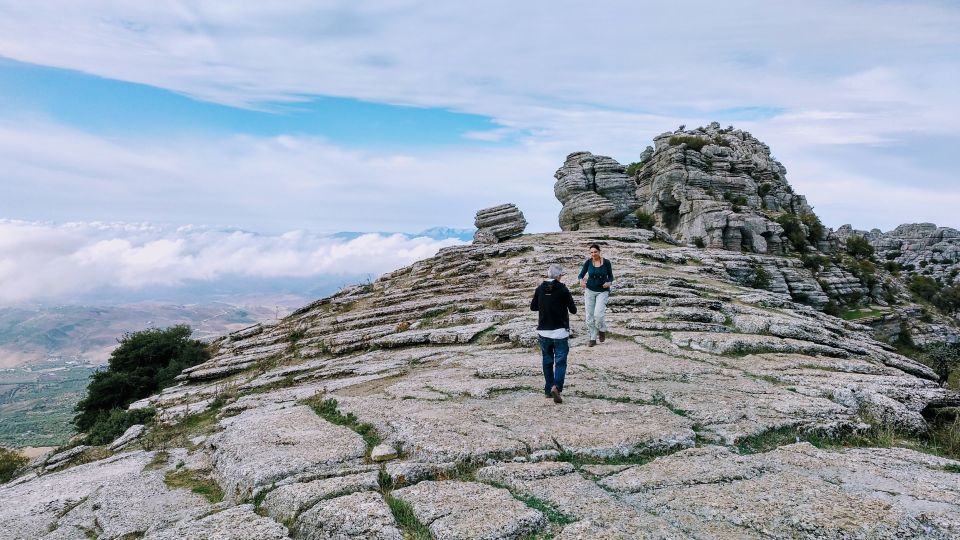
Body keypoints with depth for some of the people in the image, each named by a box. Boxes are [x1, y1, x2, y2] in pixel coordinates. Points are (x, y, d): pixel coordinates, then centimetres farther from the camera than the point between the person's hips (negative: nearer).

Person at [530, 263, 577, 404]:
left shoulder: (540, 289, 0)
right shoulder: (563, 290, -11)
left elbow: (533, 307, 10)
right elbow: (573, 310, -4)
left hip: (543, 331, 4)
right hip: (560, 331, -4)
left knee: (547, 361, 16)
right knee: (560, 361, 0)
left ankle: (548, 390, 19)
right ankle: (556, 386, -20)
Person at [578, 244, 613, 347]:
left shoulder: (606, 262, -5)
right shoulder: (588, 262, -2)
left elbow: (610, 276, 3)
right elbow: (581, 274, 1)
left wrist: (609, 283, -19)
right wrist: (581, 280, -22)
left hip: (603, 291, -2)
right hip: (590, 291, 2)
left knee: (598, 314, -18)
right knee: (590, 316, 2)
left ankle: (602, 330, 14)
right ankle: (592, 339, 15)